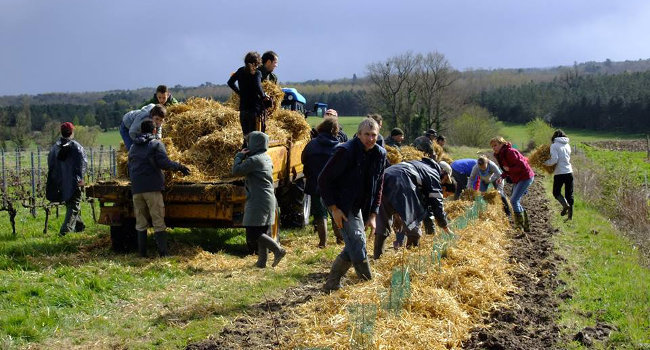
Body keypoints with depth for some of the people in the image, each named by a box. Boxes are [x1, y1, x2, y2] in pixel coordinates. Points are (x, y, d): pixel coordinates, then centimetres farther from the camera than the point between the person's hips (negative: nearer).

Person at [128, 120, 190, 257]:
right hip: (152, 188, -5)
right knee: (158, 222, -4)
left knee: (140, 223, 9)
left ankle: (142, 253, 6)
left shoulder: (133, 148, 21)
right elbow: (164, 163, -11)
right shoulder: (156, 144, 1)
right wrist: (179, 167, 1)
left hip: (136, 189, 5)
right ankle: (163, 253, -9)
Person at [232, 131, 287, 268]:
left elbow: (236, 171, -13)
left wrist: (239, 156, 0)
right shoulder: (266, 158, 14)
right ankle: (262, 261, 14)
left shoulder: (254, 160, -15)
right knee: (261, 233, 12)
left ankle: (278, 250, -13)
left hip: (258, 202, -9)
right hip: (269, 200, 9)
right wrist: (244, 156, 9)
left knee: (252, 234, -8)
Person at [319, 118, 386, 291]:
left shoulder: (379, 155, 1)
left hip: (360, 208, 7)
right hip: (342, 206, -7)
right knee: (357, 242, -17)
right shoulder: (345, 151, -19)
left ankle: (332, 282, 20)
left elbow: (378, 187, 10)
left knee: (353, 248, 7)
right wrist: (333, 208, -18)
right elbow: (323, 180, -15)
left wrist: (373, 214, 3)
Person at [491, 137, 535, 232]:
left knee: (514, 200, -15)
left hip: (526, 177, -10)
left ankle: (519, 227, -9)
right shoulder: (500, 155, 9)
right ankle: (526, 226, 22)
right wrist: (502, 177, -3)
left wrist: (509, 169, -20)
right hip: (517, 179, 10)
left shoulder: (510, 152, -21)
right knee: (515, 201, 13)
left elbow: (522, 166, -25)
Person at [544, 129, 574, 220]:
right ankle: (570, 215, 10)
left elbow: (554, 160, -17)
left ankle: (565, 205, -15)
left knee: (556, 192, 11)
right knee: (569, 194, 11)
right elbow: (567, 158, 15)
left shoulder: (554, 145, -7)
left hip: (559, 173, -5)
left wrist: (545, 163, -2)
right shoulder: (567, 145, 12)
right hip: (569, 172, 5)